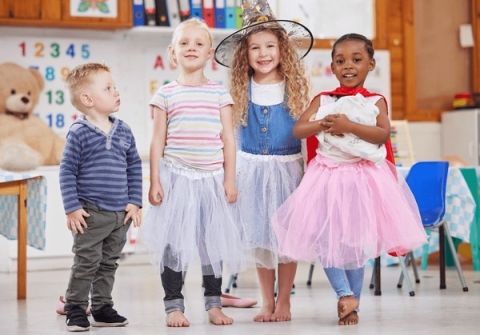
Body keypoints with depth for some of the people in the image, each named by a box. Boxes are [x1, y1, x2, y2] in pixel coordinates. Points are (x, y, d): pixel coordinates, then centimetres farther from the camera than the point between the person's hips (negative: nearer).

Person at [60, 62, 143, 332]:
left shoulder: (123, 131, 5)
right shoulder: (79, 133, -10)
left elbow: (135, 166, 11)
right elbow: (67, 171, -8)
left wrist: (135, 203, 5)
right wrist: (72, 208, -12)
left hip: (121, 214, 5)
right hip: (91, 213, -5)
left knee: (109, 263, 14)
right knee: (86, 263, -2)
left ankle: (102, 308, 25)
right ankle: (76, 310, 9)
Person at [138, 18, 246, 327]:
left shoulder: (220, 93, 5)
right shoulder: (166, 94, 3)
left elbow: (228, 139, 5)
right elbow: (158, 140, 3)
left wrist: (230, 180, 1)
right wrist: (154, 182, -1)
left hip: (211, 178, 1)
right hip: (175, 176, -1)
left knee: (213, 240, 7)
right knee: (173, 240, -1)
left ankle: (214, 304, 18)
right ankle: (174, 305, 8)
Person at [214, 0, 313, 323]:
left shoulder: (295, 89, -2)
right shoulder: (240, 92, 0)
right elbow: (233, 133, 5)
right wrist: (231, 176, 2)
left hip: (287, 167, -1)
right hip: (252, 169, 1)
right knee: (259, 237, 6)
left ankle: (284, 302, 16)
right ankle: (267, 303, 18)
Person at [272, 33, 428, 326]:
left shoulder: (375, 101, 3)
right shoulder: (322, 101, 7)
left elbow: (383, 133, -13)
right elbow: (298, 130, -1)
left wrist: (349, 126, -21)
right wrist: (322, 124, -19)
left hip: (364, 177, -2)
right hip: (328, 176, 2)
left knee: (355, 242, 4)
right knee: (324, 239, -7)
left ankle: (353, 304, 14)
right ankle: (345, 294, 3)